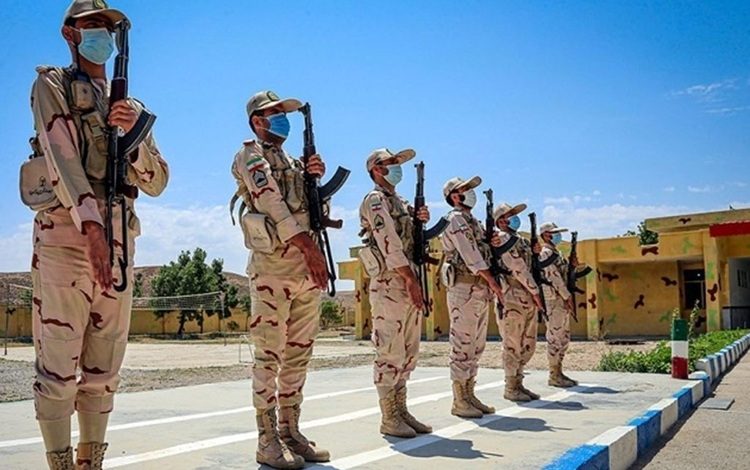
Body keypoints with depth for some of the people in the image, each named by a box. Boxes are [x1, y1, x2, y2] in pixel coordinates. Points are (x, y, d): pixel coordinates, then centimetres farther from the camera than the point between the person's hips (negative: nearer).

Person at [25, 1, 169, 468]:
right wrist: (91, 224, -27)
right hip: (66, 238, -5)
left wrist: (133, 134, -7)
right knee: (57, 367, -3)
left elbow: (157, 183, 12)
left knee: (103, 370, 8)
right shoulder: (52, 86, 5)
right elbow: (61, 157, -12)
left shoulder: (132, 107, 19)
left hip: (120, 245, 5)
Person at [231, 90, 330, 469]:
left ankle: (290, 431, 17)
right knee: (269, 355, -5)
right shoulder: (251, 154, 1)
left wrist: (315, 177, 2)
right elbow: (271, 202, -13)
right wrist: (309, 247, -21)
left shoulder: (292, 161, 24)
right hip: (273, 266, -8)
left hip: (307, 267, 8)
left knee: (299, 354, 9)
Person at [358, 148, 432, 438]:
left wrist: (421, 220, 2)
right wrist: (411, 280, -20)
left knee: (407, 353, 11)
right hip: (389, 285, -9)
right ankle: (389, 418, 1)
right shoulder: (375, 199, -6)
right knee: (389, 353, -5)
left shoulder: (399, 202, 21)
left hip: (409, 283, 9)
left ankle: (400, 411, 18)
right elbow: (389, 243, -16)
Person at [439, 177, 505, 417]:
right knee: (462, 345, -6)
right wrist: (492, 280, -19)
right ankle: (459, 401, -2)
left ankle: (469, 395, 17)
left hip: (480, 290, 9)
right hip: (464, 288, -9)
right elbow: (469, 253, -16)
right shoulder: (456, 219, -7)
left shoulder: (473, 221, 21)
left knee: (475, 346, 11)